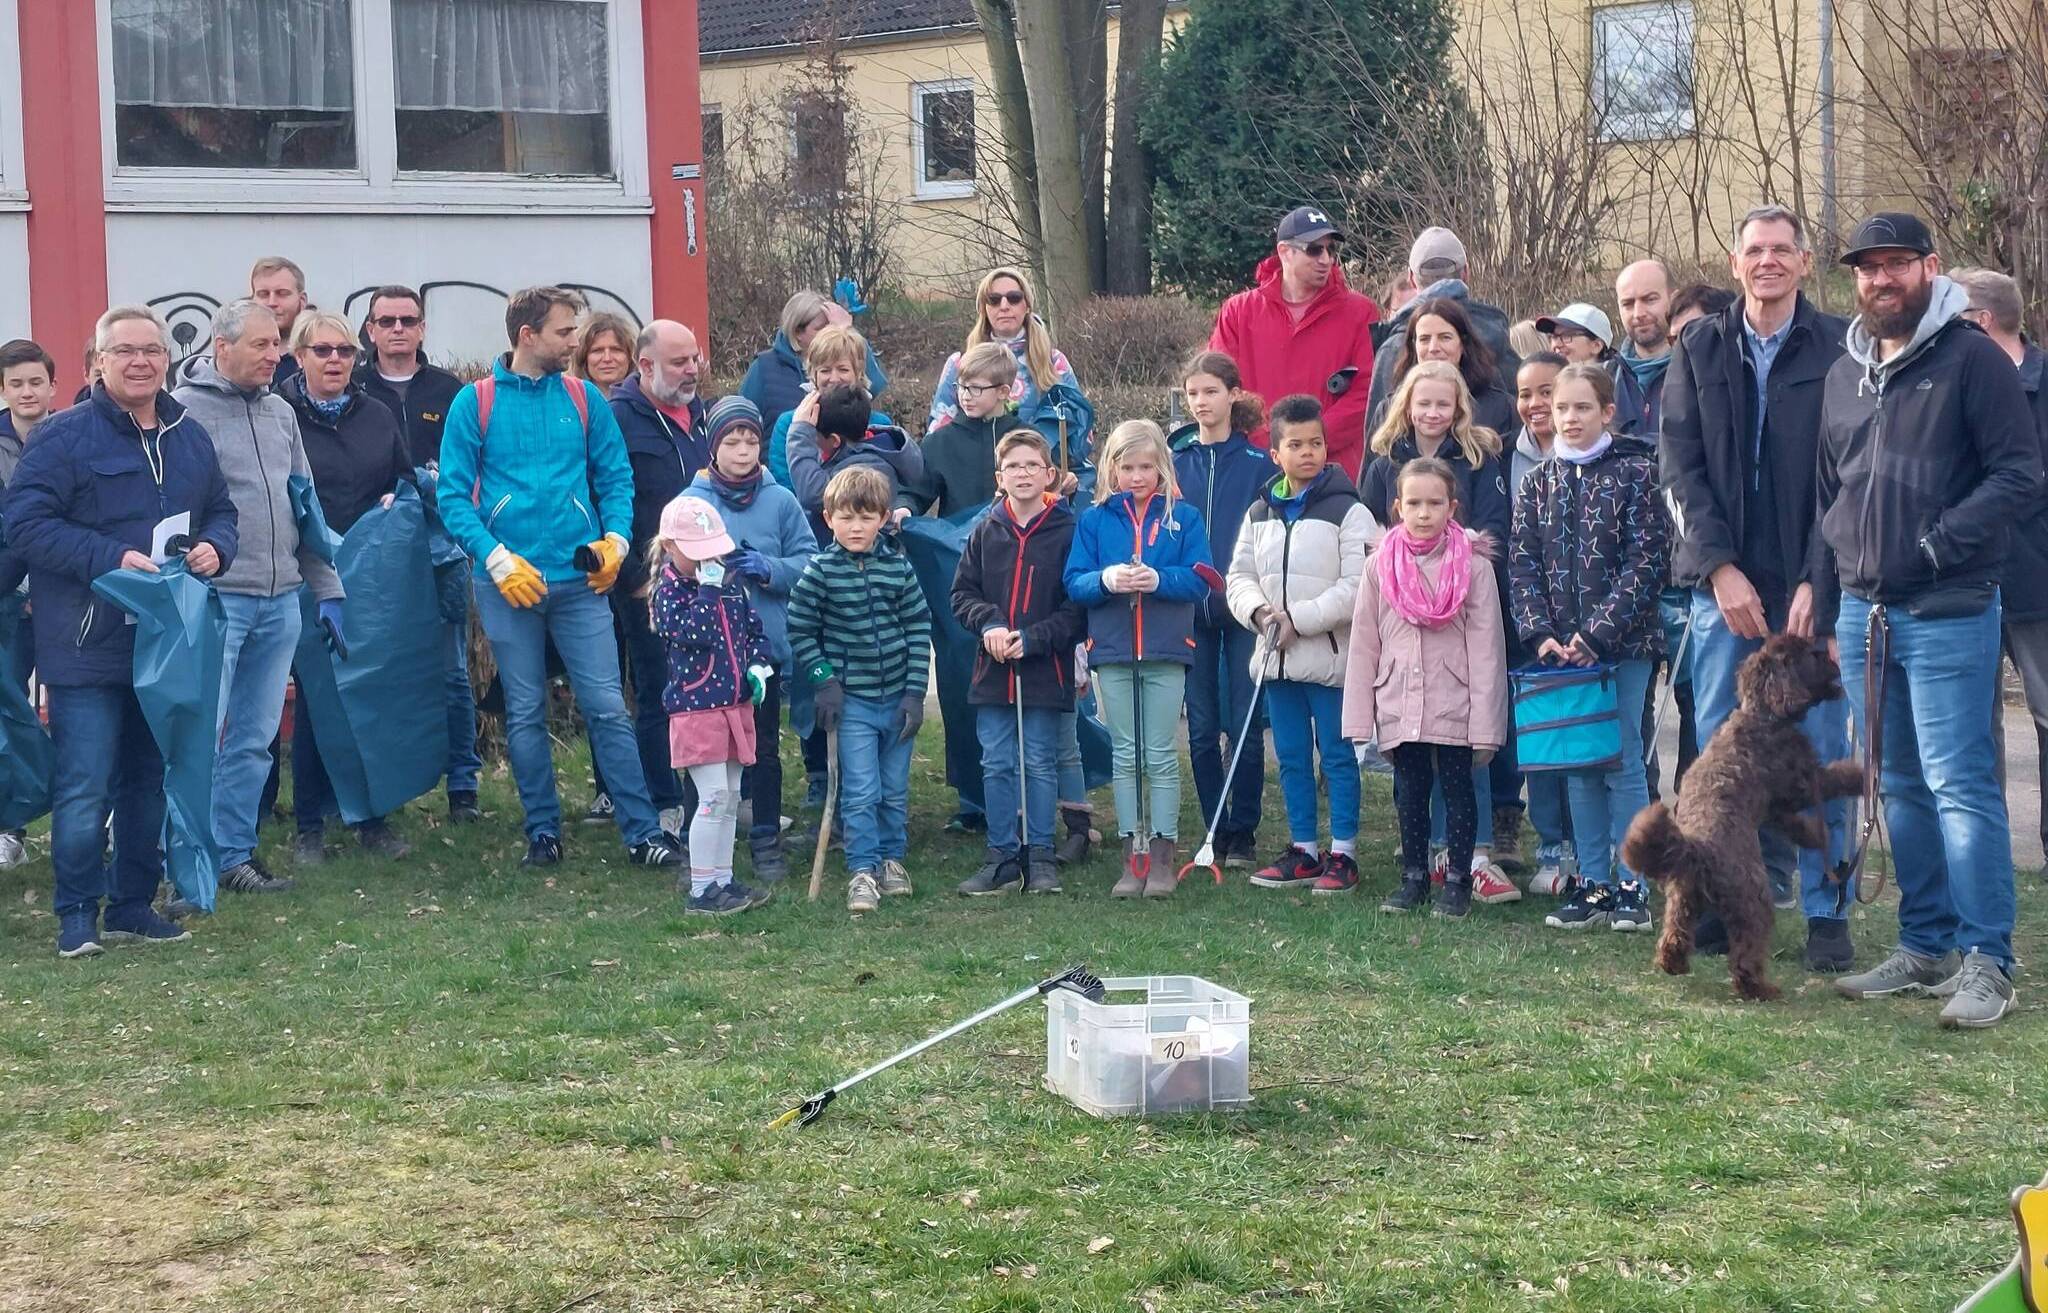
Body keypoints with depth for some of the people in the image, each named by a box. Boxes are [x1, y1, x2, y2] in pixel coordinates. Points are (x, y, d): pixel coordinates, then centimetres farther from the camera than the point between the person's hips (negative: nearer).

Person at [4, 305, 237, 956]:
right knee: (84, 789, -6)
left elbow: (221, 510, 20)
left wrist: (215, 547, -3)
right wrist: (110, 558, -22)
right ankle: (76, 915, 6)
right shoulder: (66, 436, -8)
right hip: (87, 647, -6)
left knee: (149, 781, 13)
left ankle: (132, 906, 24)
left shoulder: (190, 437, 11)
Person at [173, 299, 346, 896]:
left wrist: (327, 590, 16)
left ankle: (235, 852, 18)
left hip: (280, 601, 6)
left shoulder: (281, 413, 15)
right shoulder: (185, 409, -6)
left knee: (254, 739, 10)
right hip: (216, 597, -6)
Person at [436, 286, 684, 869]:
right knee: (525, 714, 7)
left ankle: (643, 832, 1)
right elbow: (454, 496, -4)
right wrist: (497, 559, -14)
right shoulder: (475, 403, -1)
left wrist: (614, 538, -7)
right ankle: (543, 832, 17)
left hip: (580, 579, 1)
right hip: (510, 583, -1)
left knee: (607, 707, -2)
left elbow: (615, 476, 10)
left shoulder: (583, 398, 6)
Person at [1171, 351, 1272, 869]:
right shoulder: (1175, 461, 6)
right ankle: (1214, 831, 14)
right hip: (1190, 609, 2)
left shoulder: (1257, 464, -1)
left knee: (1245, 726, 0)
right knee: (1202, 728, 5)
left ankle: (1243, 831, 9)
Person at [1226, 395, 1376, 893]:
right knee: (1291, 757, 12)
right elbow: (1239, 576, 12)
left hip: (1329, 656, -6)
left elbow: (1357, 587, -15)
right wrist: (1259, 612, -9)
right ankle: (1303, 850, 21)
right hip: (1277, 656, 6)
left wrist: (1299, 619, -18)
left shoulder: (1348, 511, -7)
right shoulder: (1260, 514, 11)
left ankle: (1342, 853, 7)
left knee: (1337, 756, 0)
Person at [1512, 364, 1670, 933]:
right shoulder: (1538, 482, 9)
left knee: (1623, 761, -2)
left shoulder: (1635, 473, -5)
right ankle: (1592, 883, 15)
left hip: (1622, 645, -4)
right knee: (1578, 765, 8)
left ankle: (1631, 885, 5)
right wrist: (1540, 633, -7)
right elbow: (1524, 563, 6)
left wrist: (1597, 634, -15)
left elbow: (1648, 563, -10)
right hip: (1562, 647, 4)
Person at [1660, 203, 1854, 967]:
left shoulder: (1837, 350, 0)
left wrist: (1817, 581, -11)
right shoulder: (1699, 351, 7)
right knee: (1720, 748, 4)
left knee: (1818, 751, -1)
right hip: (1723, 582, 2)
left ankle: (1825, 911, 7)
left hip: (1810, 586, -2)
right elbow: (1680, 466, 3)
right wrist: (1720, 567, -8)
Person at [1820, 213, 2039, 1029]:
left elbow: (2021, 472, -11)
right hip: (1864, 613, 7)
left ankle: (1986, 962, -5)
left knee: (1959, 782, -9)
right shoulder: (1844, 374, 15)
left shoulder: (1972, 358, -5)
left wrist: (1942, 542, -19)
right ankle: (1925, 946, 20)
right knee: (1901, 785, 11)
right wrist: (1824, 603, 14)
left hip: (1948, 614, -7)